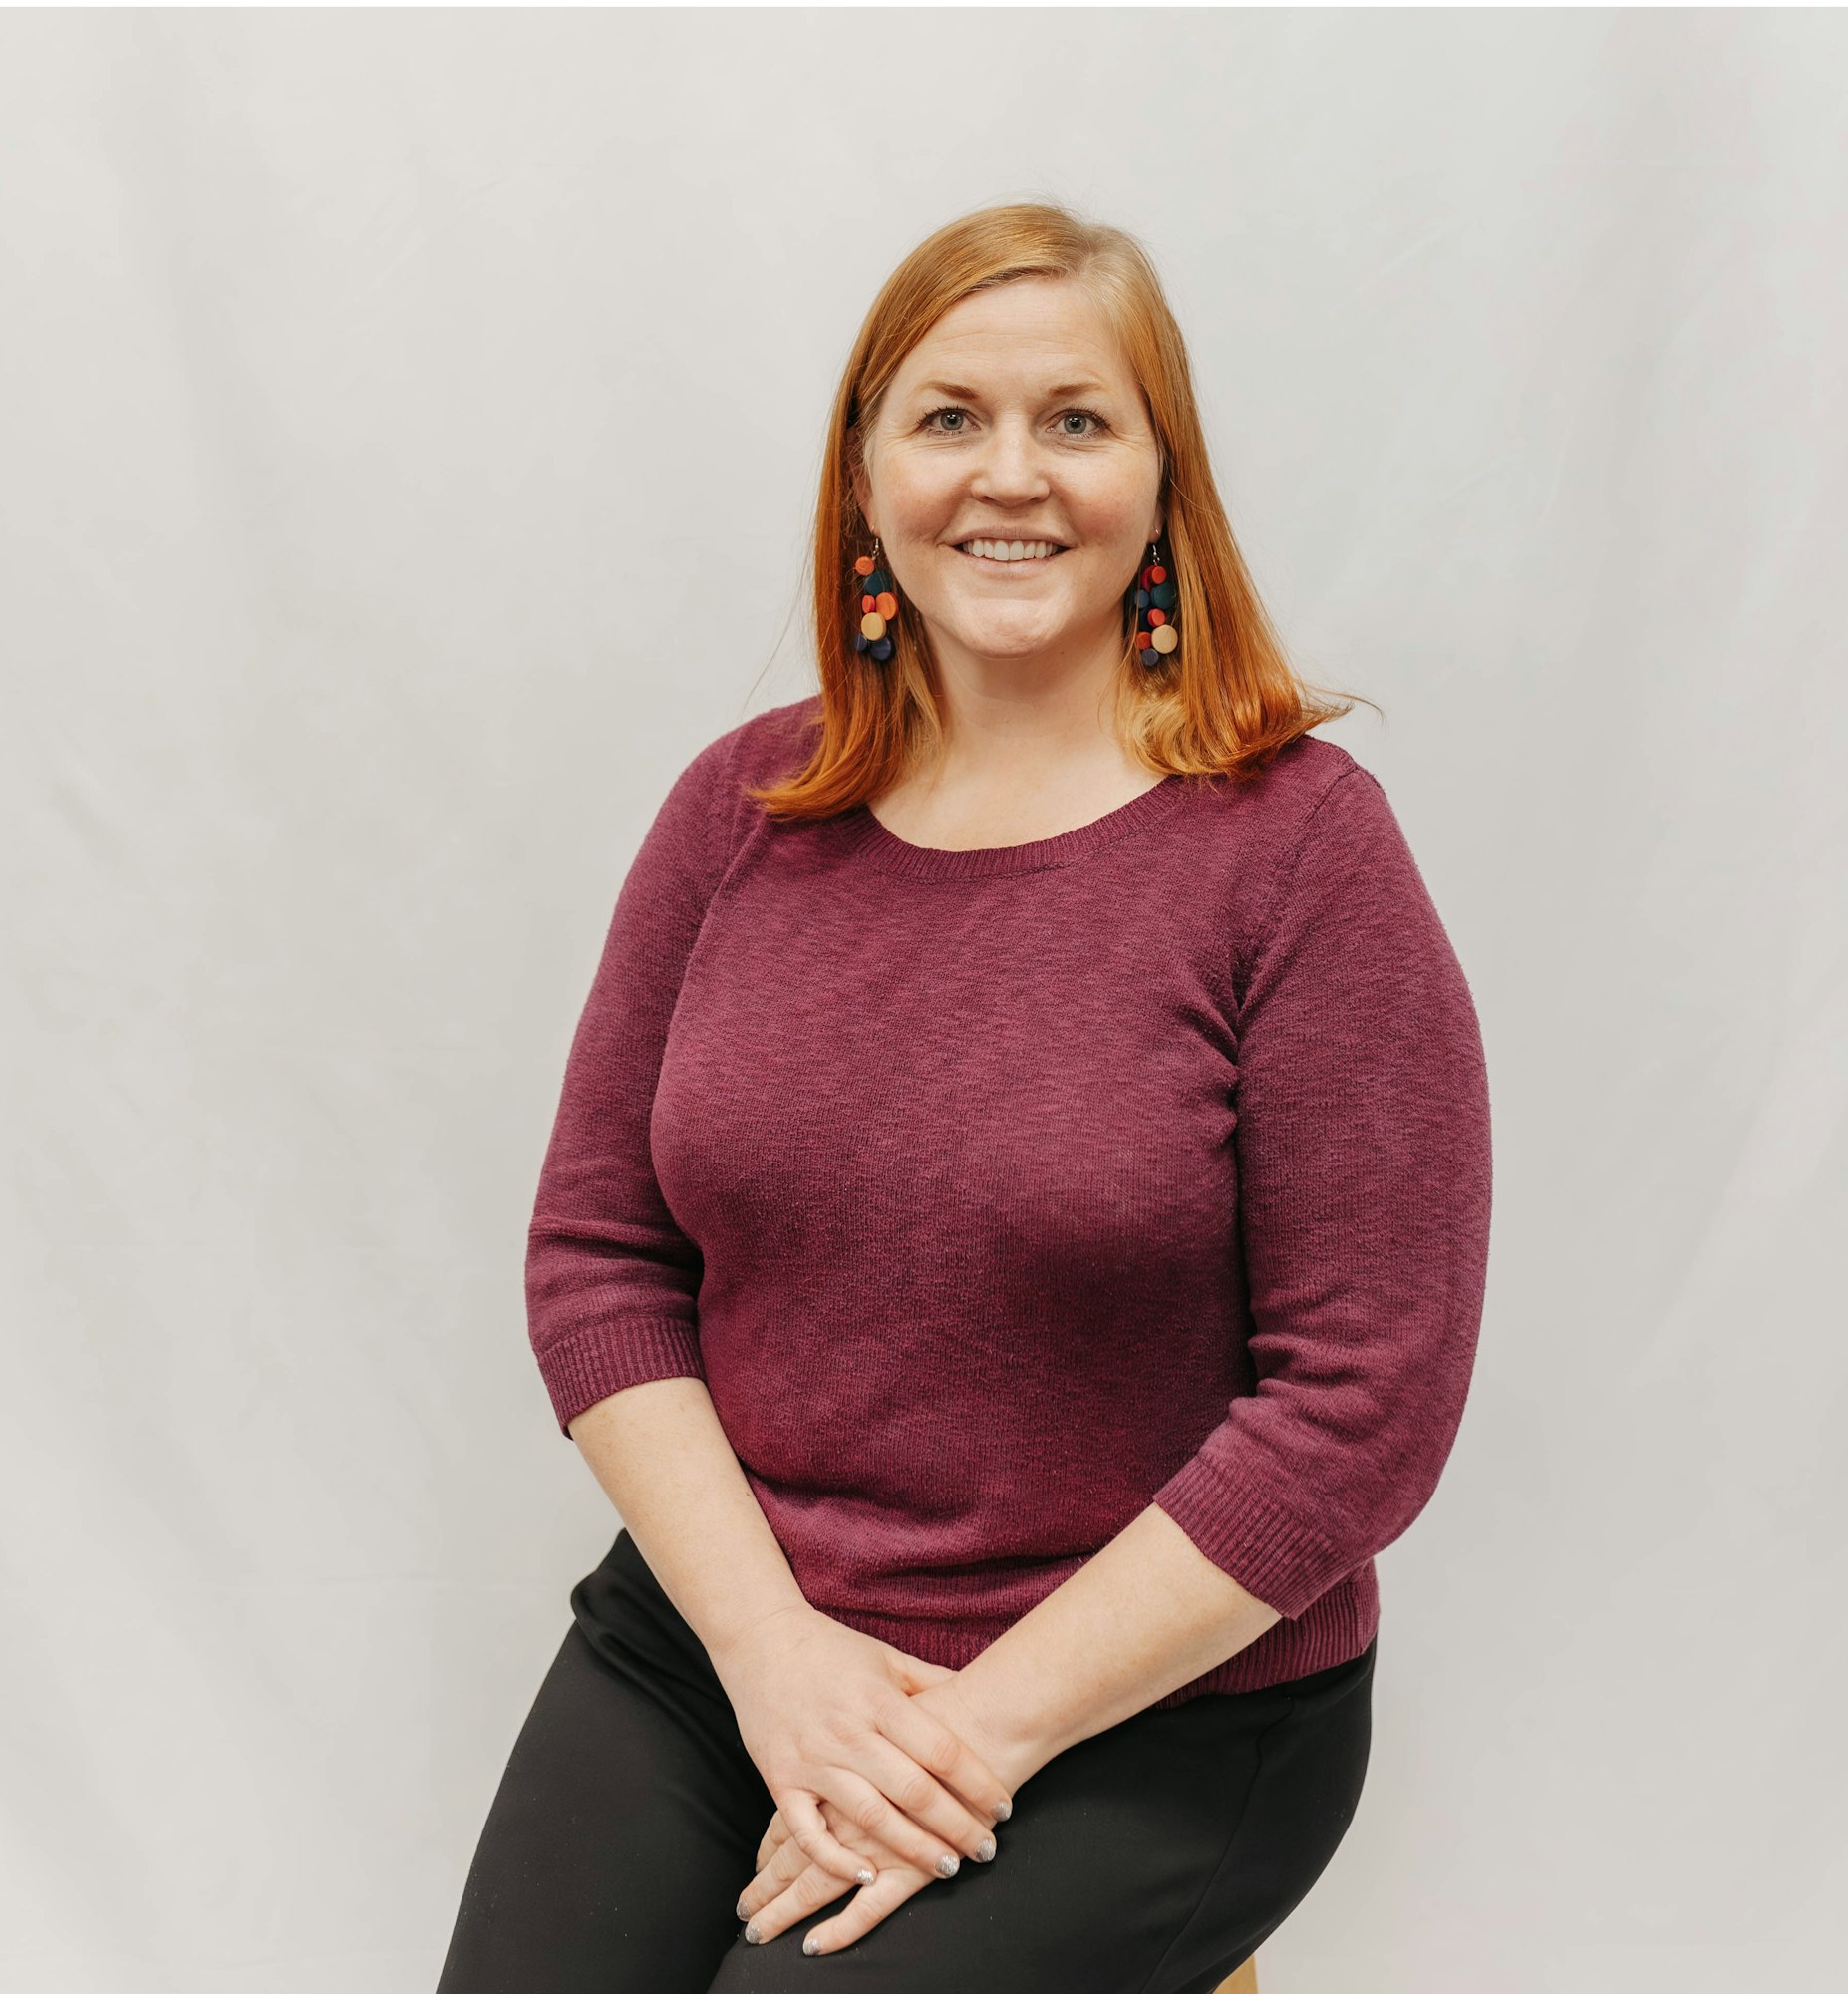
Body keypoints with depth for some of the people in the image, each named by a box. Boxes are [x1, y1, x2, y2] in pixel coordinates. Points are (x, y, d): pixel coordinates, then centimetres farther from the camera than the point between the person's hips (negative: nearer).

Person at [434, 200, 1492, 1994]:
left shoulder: (1296, 841, -11)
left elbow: (1363, 1400, -13)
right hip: (712, 1635, 4)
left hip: (1149, 1718, -3)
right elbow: (595, 1253, 2)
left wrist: (988, 1722, -14)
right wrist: (772, 1644, -9)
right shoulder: (745, 804, 1)